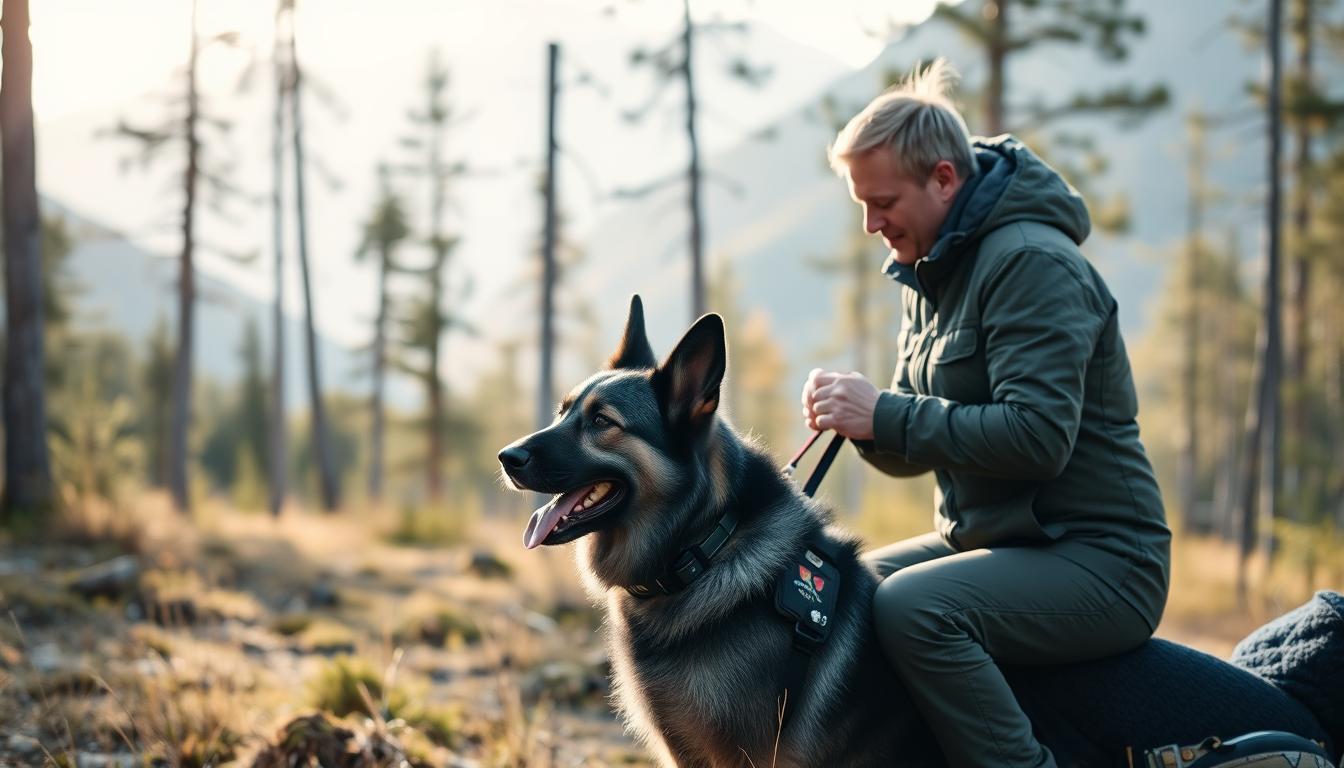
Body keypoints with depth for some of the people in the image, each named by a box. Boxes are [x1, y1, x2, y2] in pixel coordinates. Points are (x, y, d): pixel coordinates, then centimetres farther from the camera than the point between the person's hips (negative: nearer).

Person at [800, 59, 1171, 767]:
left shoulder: (1031, 262, -17)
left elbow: (1037, 436, -27)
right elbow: (914, 452, 14)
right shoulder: (931, 271, 12)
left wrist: (887, 415, -22)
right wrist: (862, 420, -7)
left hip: (1096, 561, -10)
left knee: (910, 608, -31)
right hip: (984, 540, 10)